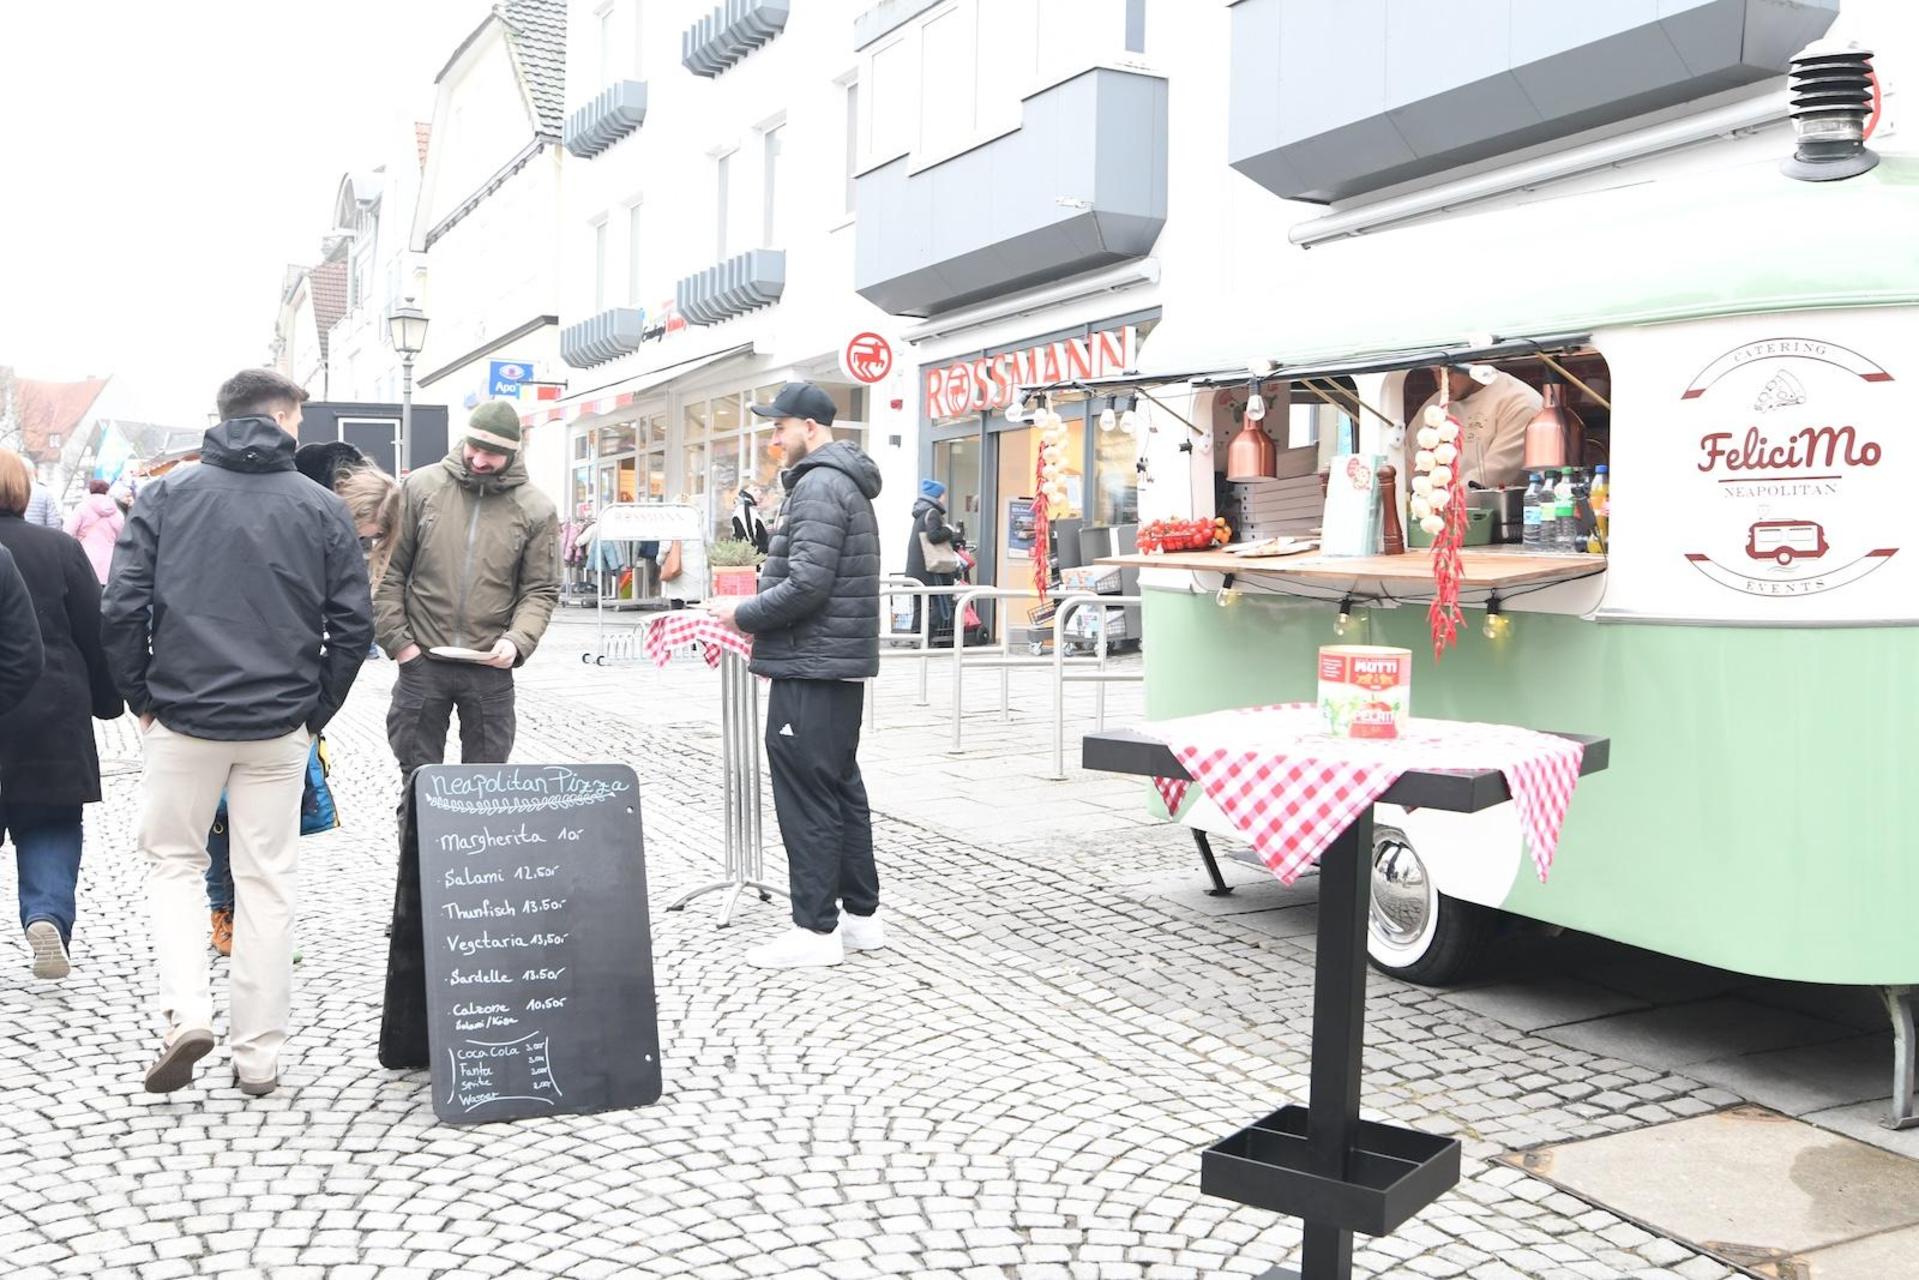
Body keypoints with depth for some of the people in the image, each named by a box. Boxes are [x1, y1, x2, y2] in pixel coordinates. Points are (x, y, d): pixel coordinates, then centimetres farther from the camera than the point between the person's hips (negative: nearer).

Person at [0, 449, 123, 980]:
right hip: (49, 715, 0)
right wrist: (107, 700, 11)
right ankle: (48, 916, -9)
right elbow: (95, 633, 0)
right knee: (51, 824, 9)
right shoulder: (59, 549, -4)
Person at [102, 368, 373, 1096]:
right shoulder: (322, 509, 1)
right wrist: (316, 712, 9)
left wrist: (142, 698, 7)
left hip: (182, 718, 0)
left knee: (172, 861, 17)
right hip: (279, 727, 0)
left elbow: (122, 607, -4)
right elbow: (353, 624, -1)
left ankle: (187, 1011, -1)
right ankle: (259, 1054, 11)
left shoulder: (166, 496, 1)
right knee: (268, 881, 8)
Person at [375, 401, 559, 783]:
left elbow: (540, 590, 2)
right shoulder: (422, 487, 0)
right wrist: (397, 640, -4)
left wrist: (517, 640, -15)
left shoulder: (536, 509, -1)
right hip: (421, 662, 0)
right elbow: (390, 570, 3)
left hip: (491, 667, 0)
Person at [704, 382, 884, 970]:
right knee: (841, 789, 15)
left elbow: (807, 585, -23)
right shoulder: (845, 482, 19)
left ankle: (816, 930, 1)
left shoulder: (819, 485, -14)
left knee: (806, 796, -5)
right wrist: (755, 608, 14)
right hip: (839, 666, 11)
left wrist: (743, 614, -10)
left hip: (809, 669, -11)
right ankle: (861, 915, 22)